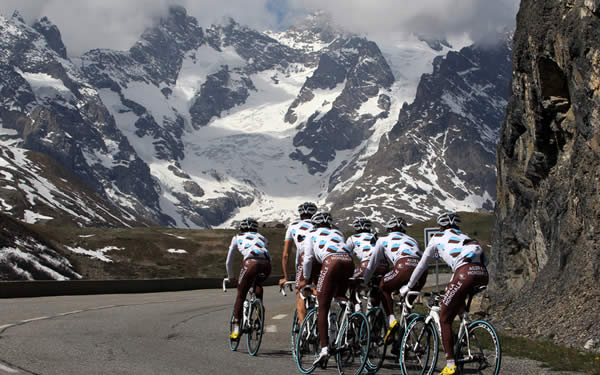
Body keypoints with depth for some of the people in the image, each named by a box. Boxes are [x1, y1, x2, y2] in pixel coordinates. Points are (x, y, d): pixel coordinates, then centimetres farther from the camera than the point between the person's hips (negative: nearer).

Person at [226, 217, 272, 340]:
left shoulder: (237, 238, 28)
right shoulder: (261, 237, 34)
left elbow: (228, 262, 31)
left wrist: (231, 278, 43)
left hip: (251, 263, -3)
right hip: (266, 265, 3)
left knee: (240, 296, 10)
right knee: (258, 284, 36)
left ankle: (236, 329, 3)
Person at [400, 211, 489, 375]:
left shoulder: (438, 237, 22)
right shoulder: (464, 236, 35)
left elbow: (422, 265, 28)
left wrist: (408, 287, 40)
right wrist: (451, 286, 56)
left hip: (466, 274, -6)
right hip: (483, 274, 6)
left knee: (444, 319, 5)